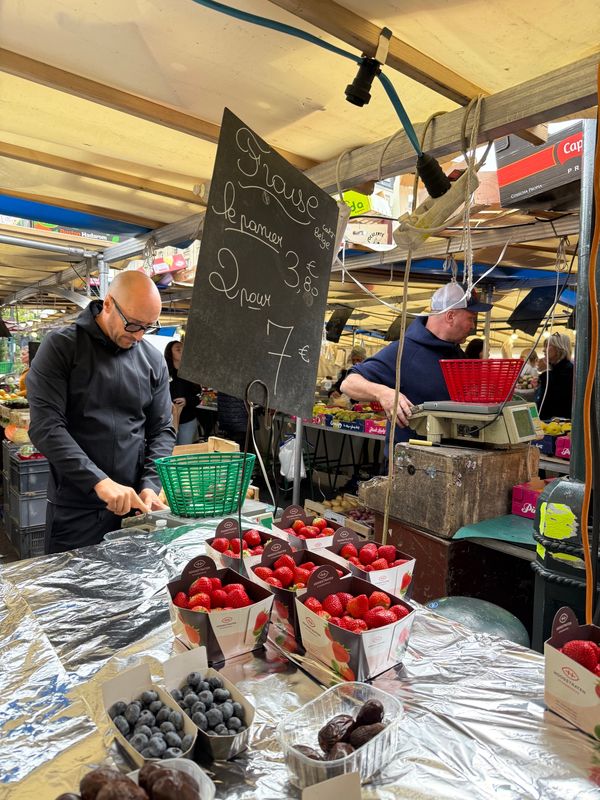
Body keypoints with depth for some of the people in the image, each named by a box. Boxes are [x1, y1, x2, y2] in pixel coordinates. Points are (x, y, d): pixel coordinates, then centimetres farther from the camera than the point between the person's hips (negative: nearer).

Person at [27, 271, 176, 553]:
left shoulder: (153, 359, 4)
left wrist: (150, 486, -8)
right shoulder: (60, 347, -7)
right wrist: (99, 481, -23)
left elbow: (162, 430, 6)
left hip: (132, 504, 3)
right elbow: (45, 426, -15)